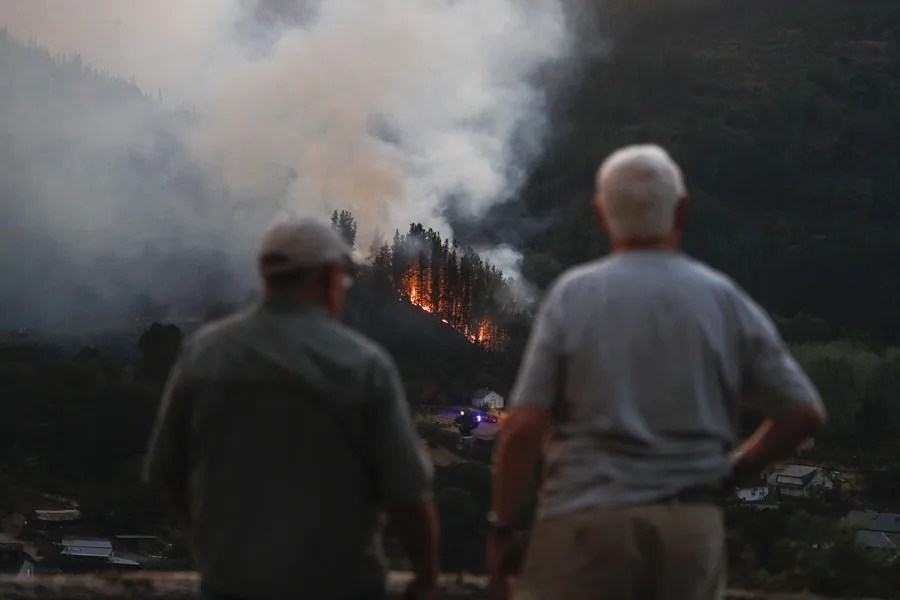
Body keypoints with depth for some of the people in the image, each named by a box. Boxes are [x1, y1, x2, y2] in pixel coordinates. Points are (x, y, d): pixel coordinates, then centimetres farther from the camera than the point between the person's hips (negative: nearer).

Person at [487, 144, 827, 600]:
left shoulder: (573, 294, -3)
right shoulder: (723, 300, 3)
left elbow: (524, 426, -7)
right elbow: (803, 413, 6)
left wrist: (501, 528, 3)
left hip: (587, 522, -2)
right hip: (692, 526, 2)